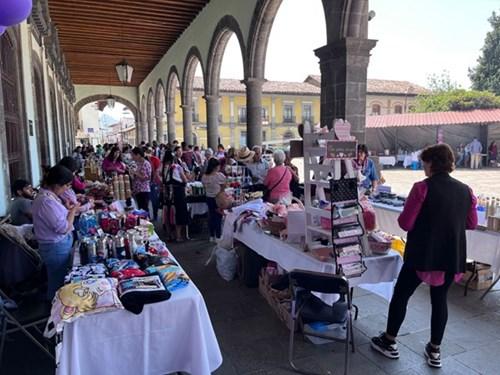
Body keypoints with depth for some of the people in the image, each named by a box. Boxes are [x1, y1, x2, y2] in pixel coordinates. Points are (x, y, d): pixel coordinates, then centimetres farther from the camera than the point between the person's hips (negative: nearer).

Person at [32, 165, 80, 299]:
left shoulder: (48, 195, 5)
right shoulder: (47, 201, -27)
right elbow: (63, 228, -27)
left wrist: (67, 209, 2)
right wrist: (73, 210, -14)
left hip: (58, 245, 10)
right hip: (56, 248, -10)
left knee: (60, 280, 24)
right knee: (58, 283, 6)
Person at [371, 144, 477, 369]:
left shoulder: (422, 188, -15)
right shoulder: (465, 190, 2)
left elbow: (405, 223, -15)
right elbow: (472, 224, 13)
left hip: (423, 254, -5)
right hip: (452, 256, 5)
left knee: (401, 295, 11)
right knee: (440, 300, 17)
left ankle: (389, 343, 24)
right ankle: (435, 351, 26)